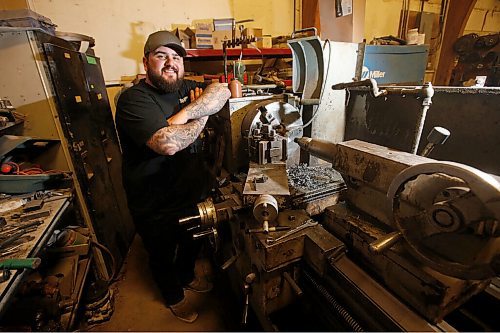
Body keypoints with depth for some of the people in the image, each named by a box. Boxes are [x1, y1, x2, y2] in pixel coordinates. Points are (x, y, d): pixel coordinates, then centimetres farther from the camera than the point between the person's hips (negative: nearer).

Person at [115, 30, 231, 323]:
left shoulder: (186, 88, 3)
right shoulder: (134, 99, -21)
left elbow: (222, 91, -7)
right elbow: (167, 142, -36)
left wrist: (187, 111, -21)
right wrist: (201, 118, -22)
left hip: (193, 195, 6)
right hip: (156, 209, -6)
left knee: (193, 244, 29)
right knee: (163, 256, 22)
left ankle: (187, 277, 60)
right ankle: (174, 296, 52)